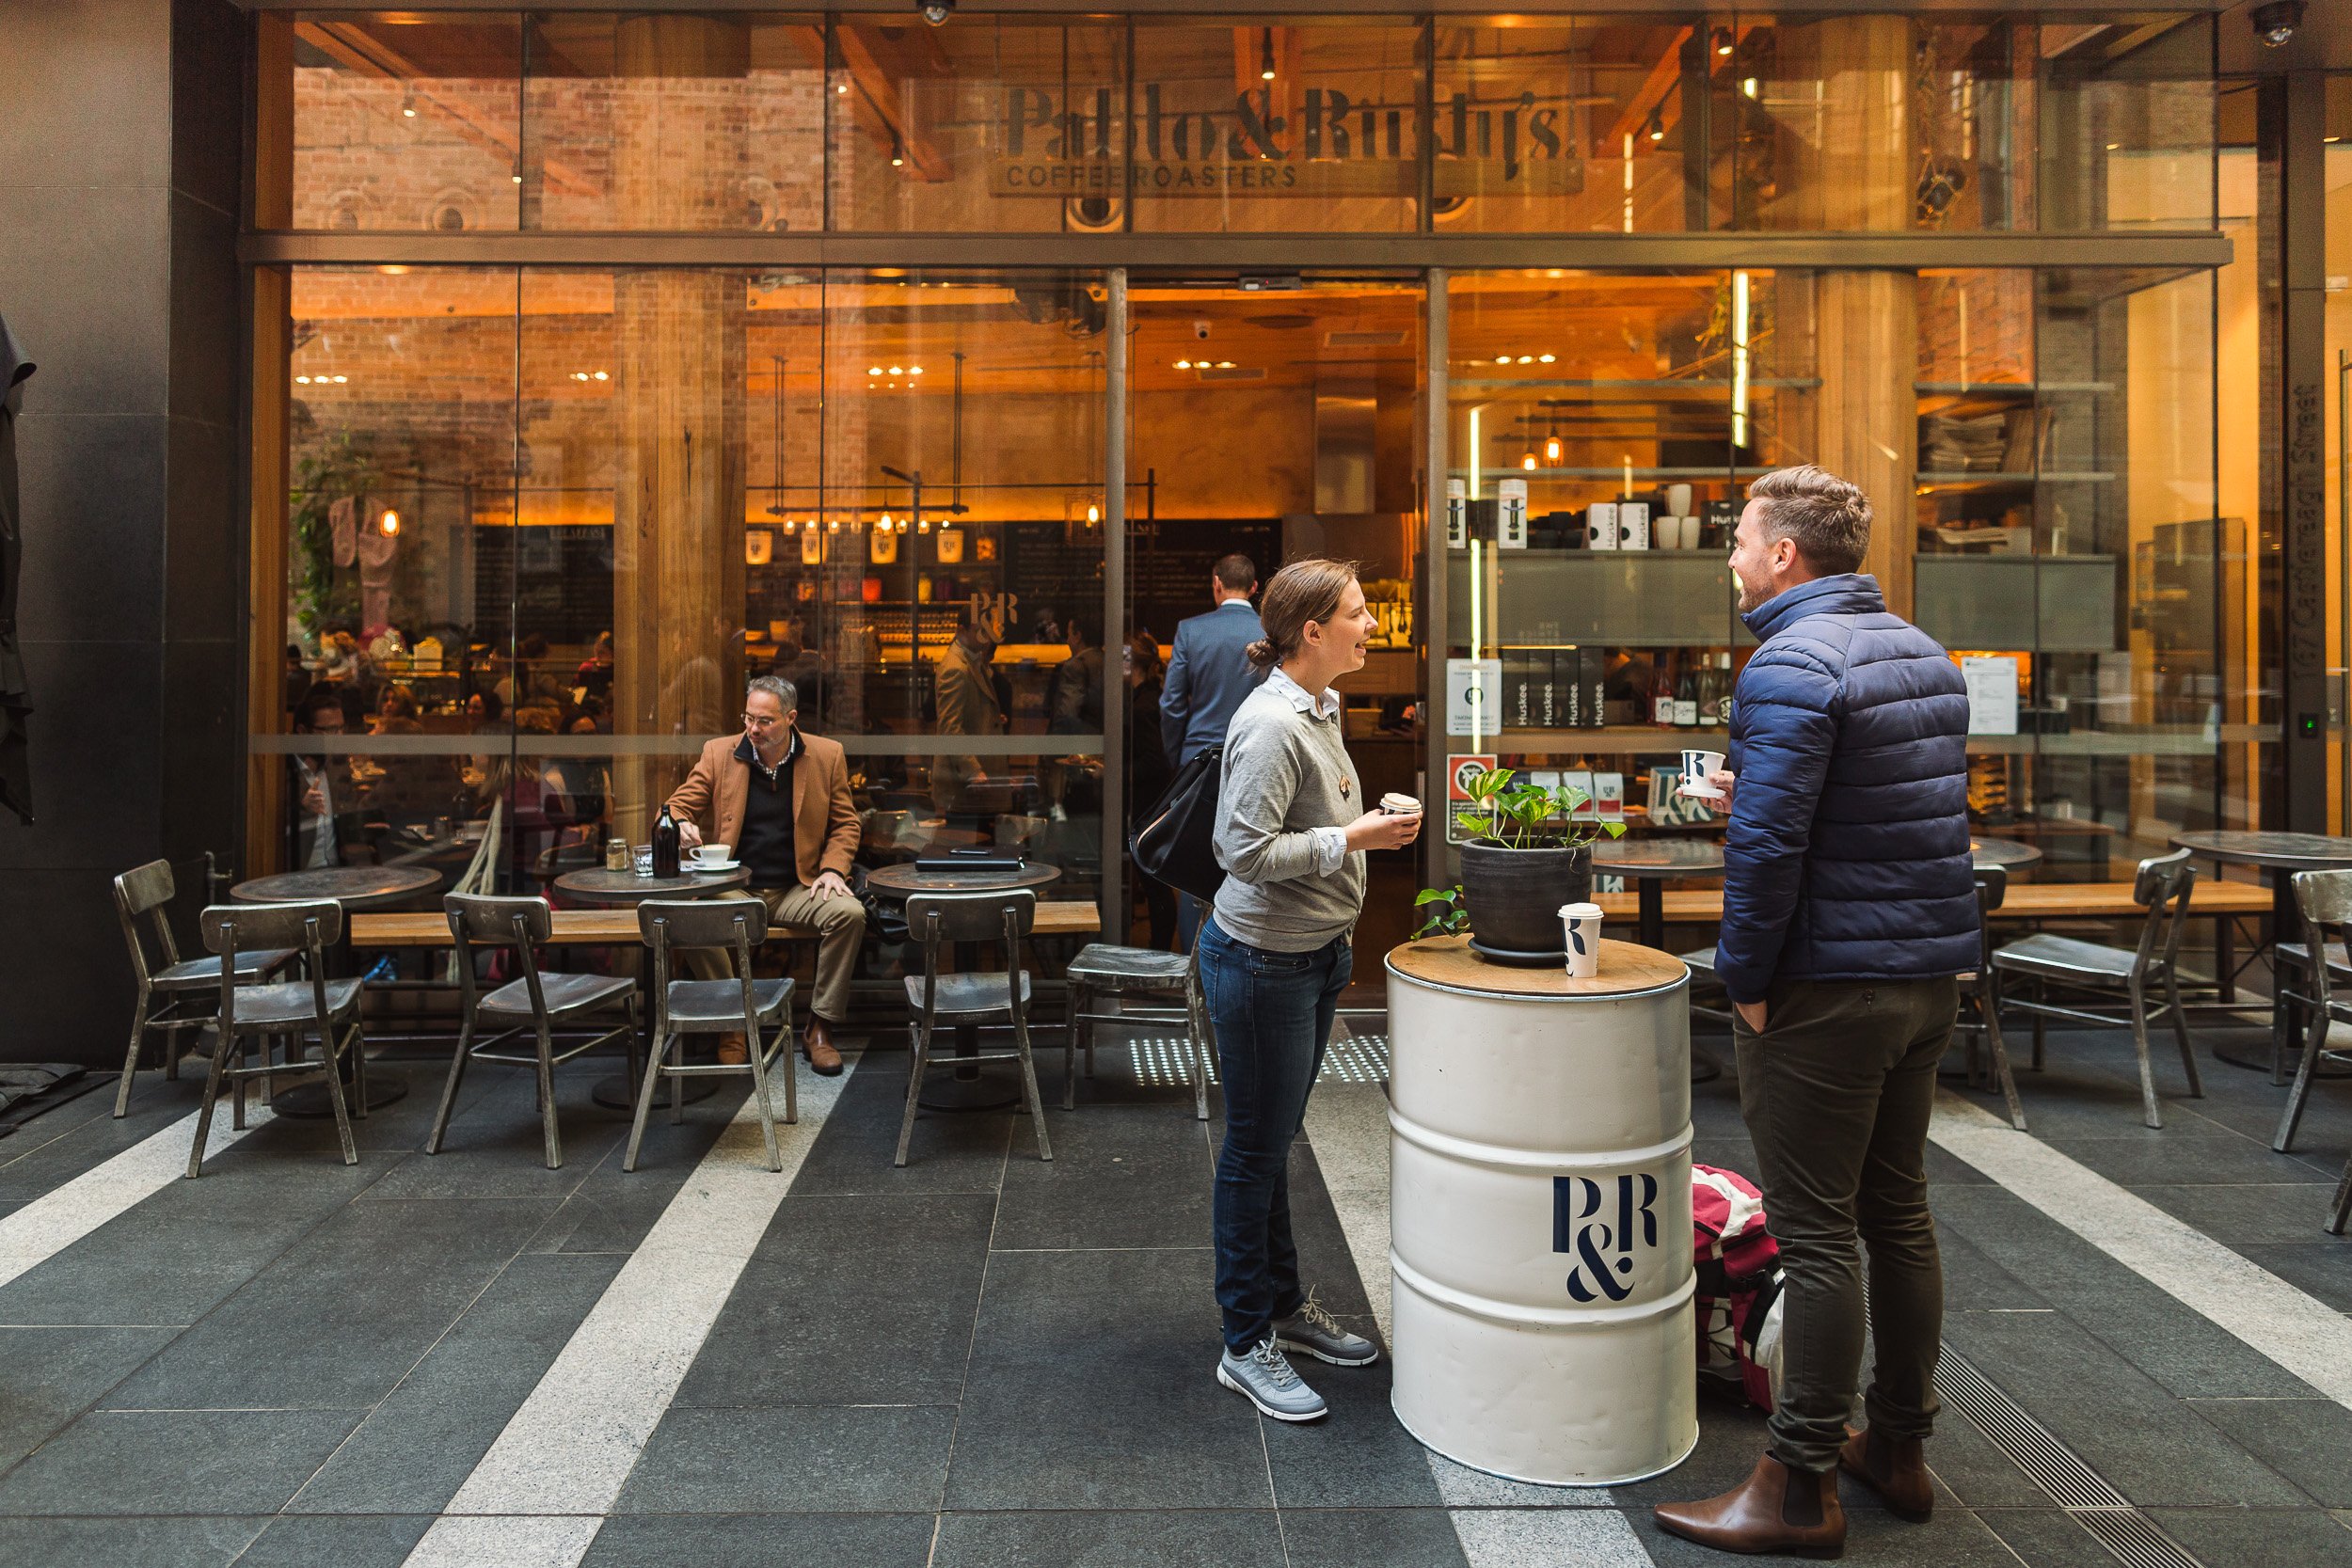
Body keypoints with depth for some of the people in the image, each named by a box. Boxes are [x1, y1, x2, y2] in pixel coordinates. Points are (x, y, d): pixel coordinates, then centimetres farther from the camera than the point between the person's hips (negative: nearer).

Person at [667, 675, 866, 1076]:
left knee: (850, 913, -30)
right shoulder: (718, 753, 2)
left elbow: (845, 823, 8)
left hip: (798, 889, 0)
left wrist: (832, 869, -9)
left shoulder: (827, 755, 2)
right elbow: (677, 805, 5)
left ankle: (820, 1028, -12)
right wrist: (681, 825, -20)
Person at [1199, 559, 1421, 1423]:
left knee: (1275, 1140, 20)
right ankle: (1247, 1346, 17)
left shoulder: (1320, 708, 9)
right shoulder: (1270, 724, -22)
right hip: (1262, 962, -9)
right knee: (1256, 1149, 3)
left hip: (1311, 955, 9)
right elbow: (1248, 850, -25)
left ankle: (1285, 1306, 34)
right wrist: (1352, 838, -21)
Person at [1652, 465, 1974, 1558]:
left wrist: (1747, 977, -13)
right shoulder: (1923, 654, 13)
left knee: (1817, 1237, -1)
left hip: (1828, 989, -9)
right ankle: (1899, 1446, 31)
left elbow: (1767, 842, -24)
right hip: (1928, 977, 9)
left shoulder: (1792, 665, -17)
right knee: (1898, 1215, 18)